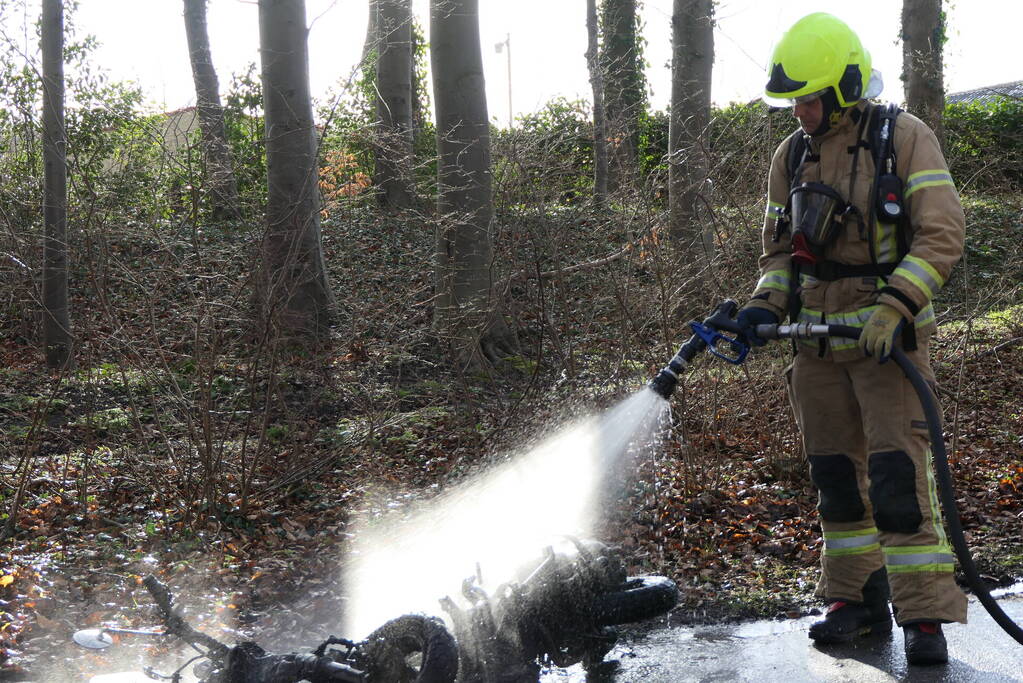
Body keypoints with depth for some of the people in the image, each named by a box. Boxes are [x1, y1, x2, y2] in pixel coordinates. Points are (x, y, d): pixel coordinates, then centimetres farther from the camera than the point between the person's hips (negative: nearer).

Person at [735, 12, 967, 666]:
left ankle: (925, 615, -5)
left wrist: (894, 308, -21)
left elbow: (942, 233, -11)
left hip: (889, 336, -5)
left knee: (900, 474, -10)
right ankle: (858, 599, 21)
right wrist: (766, 304, -2)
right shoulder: (792, 156, 10)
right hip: (818, 342, 6)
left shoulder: (904, 138, -6)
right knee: (837, 474, 9)